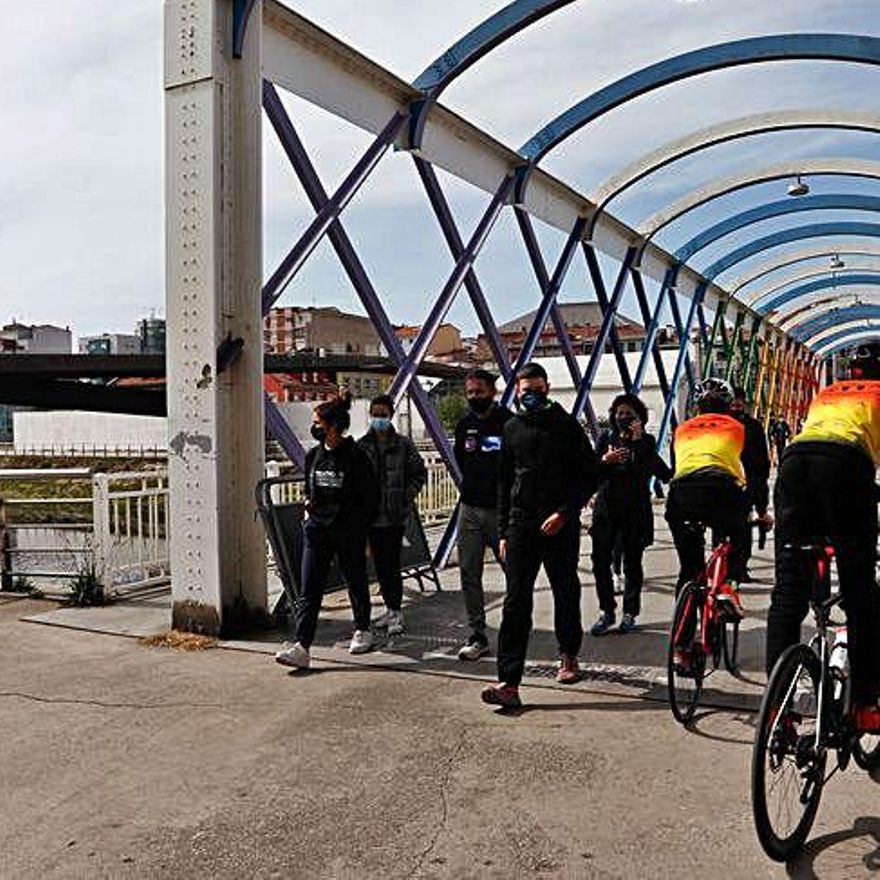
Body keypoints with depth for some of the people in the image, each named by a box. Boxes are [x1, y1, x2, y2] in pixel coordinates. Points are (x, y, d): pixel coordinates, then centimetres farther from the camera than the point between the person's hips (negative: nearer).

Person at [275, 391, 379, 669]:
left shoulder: (355, 456, -10)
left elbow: (371, 498, -7)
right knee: (308, 589, -4)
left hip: (348, 531, -5)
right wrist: (309, 504, 4)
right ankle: (302, 647, -7)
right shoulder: (313, 455, 7)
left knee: (356, 581, 13)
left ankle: (362, 631, 35)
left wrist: (360, 530, -10)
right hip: (316, 530, 5)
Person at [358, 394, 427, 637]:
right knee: (380, 564, 10)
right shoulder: (361, 446, 4)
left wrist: (407, 496, -3)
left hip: (395, 515, -3)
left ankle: (396, 612, 5)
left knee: (392, 564, -5)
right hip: (372, 515, 3)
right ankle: (390, 608, 23)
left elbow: (420, 473, 5)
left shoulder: (403, 444, -1)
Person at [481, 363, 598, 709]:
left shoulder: (566, 426, 0)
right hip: (521, 524, 2)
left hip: (561, 525, -2)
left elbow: (590, 475, -2)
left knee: (566, 593, 13)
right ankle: (509, 683, -10)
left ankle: (568, 657, 38)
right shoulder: (512, 429, 11)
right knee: (516, 602, -6)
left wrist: (565, 512, -13)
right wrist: (503, 533, 12)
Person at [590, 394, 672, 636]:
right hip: (606, 506, 2)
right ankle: (606, 612, 8)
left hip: (635, 508, -2)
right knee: (600, 559, -4)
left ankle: (630, 613, 16)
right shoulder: (605, 437, 10)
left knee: (632, 562, 4)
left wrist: (637, 440, -17)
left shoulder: (646, 441, 3)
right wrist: (605, 460, -11)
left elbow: (646, 469, -14)